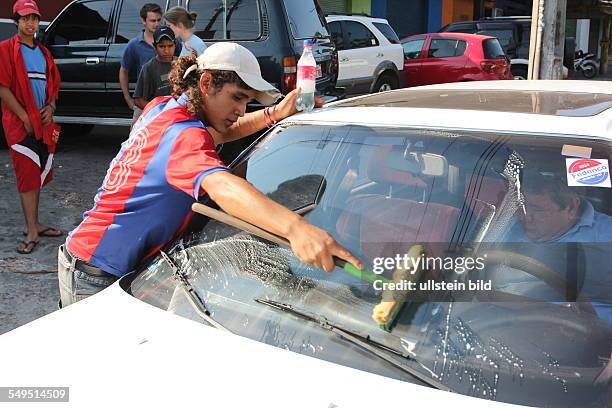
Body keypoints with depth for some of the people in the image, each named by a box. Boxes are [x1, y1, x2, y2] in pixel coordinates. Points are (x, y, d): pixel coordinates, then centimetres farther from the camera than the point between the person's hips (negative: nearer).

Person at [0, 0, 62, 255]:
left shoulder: (43, 52, 17)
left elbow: (54, 84, 21)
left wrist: (50, 106, 1)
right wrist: (25, 117, -15)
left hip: (43, 123, 7)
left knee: (39, 175, 12)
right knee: (28, 175, -8)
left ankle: (34, 224, 23)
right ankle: (32, 232, -5)